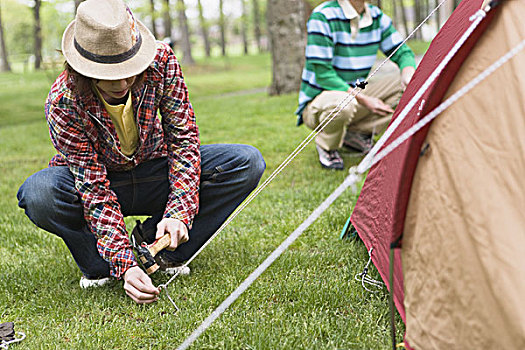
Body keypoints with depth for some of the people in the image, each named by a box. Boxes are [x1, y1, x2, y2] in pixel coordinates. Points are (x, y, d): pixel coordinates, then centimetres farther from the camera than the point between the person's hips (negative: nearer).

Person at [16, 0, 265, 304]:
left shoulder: (161, 61, -24)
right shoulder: (63, 103, -30)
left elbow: (183, 138, -19)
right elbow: (94, 188, -30)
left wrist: (178, 213, -32)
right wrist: (125, 266, -40)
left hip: (154, 172, 3)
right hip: (100, 182, -2)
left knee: (248, 162, -19)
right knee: (39, 193, -37)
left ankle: (153, 241, -7)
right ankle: (99, 267, -8)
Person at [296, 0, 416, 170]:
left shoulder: (377, 17, 0)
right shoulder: (322, 17, -20)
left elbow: (403, 53, 6)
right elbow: (322, 74, -23)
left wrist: (408, 75, -19)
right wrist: (364, 100, -27)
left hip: (355, 94, 7)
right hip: (317, 101, -7)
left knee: (404, 87, -8)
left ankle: (356, 132, 1)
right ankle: (326, 145, -8)